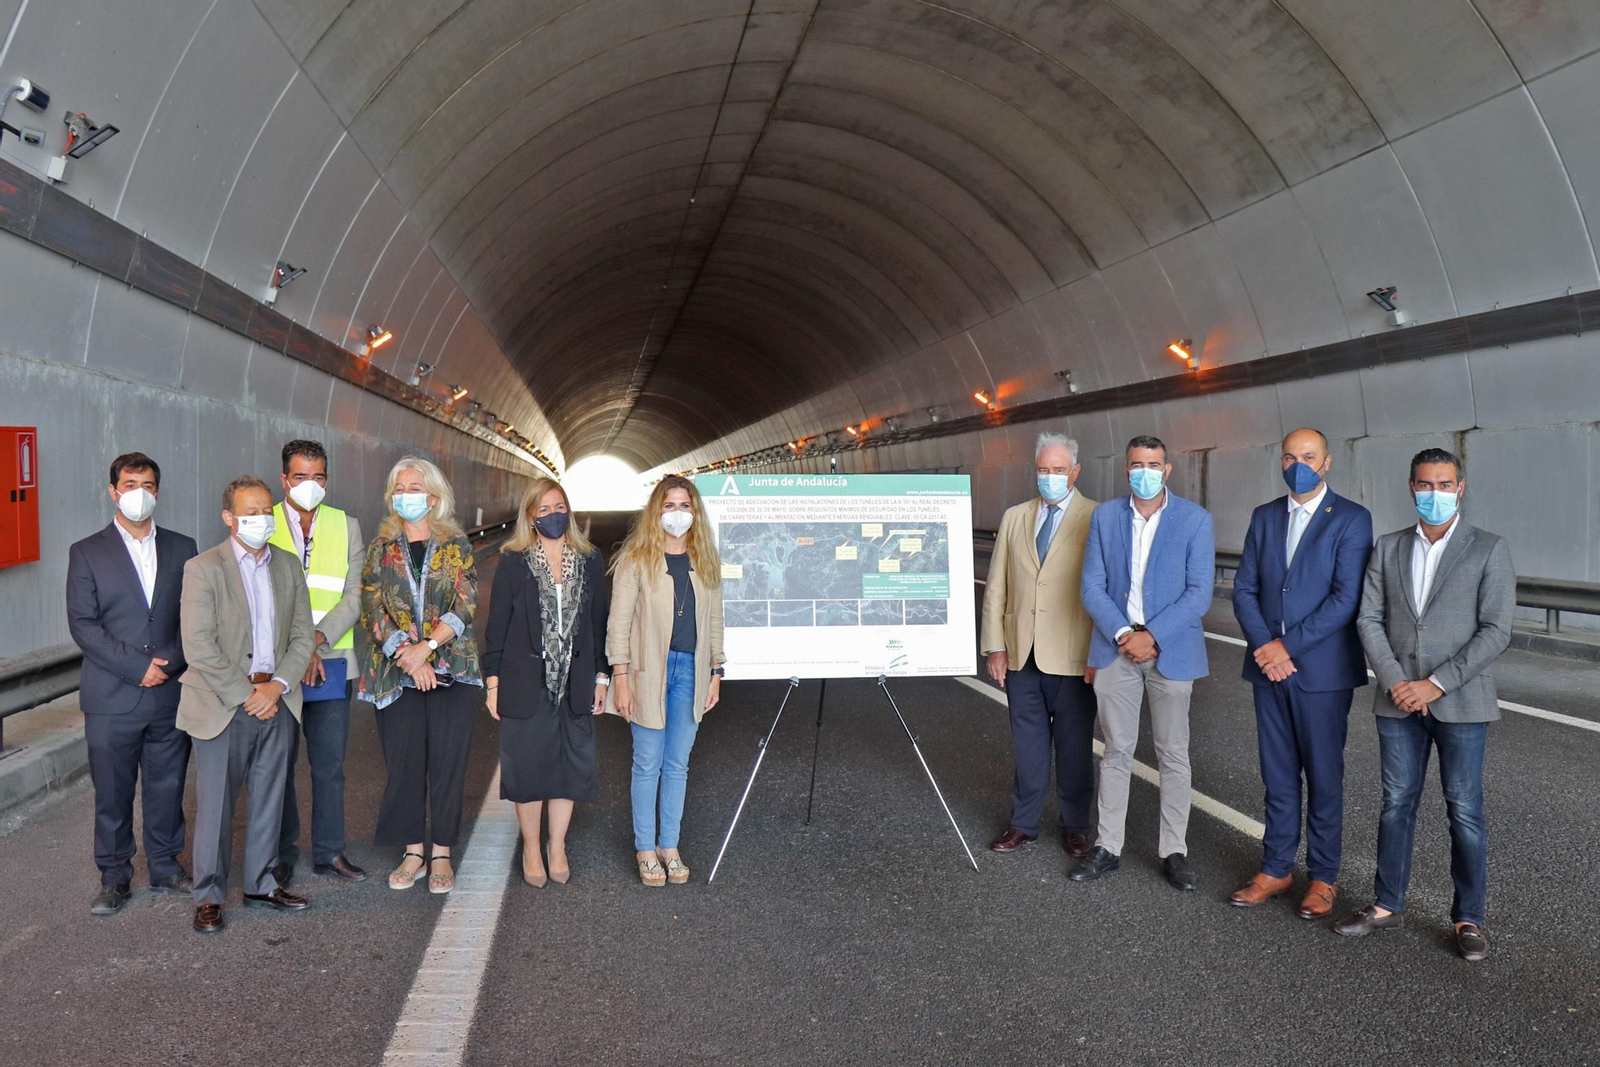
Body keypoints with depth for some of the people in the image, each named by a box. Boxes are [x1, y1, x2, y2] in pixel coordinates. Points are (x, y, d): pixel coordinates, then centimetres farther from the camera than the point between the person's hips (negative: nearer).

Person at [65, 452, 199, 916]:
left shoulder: (182, 548, 9)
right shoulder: (87, 553, 2)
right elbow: (83, 624, -6)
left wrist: (170, 662, -9)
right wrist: (137, 666, -13)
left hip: (171, 695, 2)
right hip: (112, 699, -2)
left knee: (167, 788, 10)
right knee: (112, 794, 6)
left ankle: (166, 868, 25)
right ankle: (114, 878, 19)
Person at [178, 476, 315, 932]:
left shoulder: (288, 567, 10)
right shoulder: (203, 568, -7)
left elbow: (303, 637, 8)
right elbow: (198, 647, -13)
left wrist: (277, 686, -6)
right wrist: (245, 694, -14)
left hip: (275, 702, 5)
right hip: (222, 706, -5)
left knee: (269, 799, 12)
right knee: (214, 804, 1)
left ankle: (261, 884, 25)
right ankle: (209, 896, 13)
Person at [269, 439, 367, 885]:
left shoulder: (347, 526, 8)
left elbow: (354, 596, 0)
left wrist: (317, 639, -14)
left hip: (332, 663, 2)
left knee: (330, 765, 8)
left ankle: (329, 851, 19)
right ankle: (282, 855, 17)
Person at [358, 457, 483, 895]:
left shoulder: (456, 545, 4)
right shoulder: (382, 547, 8)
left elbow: (465, 607, -5)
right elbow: (373, 610, 0)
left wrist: (426, 647, -16)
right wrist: (408, 658, -12)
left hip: (451, 669, -1)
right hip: (397, 673, 1)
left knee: (447, 761, 0)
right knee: (404, 762, 4)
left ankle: (442, 855, 10)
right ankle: (412, 853, 16)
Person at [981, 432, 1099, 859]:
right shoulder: (1014, 518, 9)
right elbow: (996, 587, 10)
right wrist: (996, 646, 5)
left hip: (1073, 660, -4)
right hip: (1021, 657, 4)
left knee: (1074, 748, 9)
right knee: (1027, 745, 13)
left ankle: (1076, 826, 25)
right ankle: (1024, 823, 26)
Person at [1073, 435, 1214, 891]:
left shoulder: (1195, 520, -3)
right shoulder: (1104, 516, 4)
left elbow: (1199, 593, -8)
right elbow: (1092, 587, 1)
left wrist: (1152, 637, -16)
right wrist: (1123, 635, -12)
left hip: (1170, 650, -2)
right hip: (1115, 648, 2)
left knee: (1173, 755, 6)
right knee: (1116, 751, 9)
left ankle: (1174, 851, 17)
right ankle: (1107, 847, 19)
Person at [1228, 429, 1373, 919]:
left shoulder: (1352, 519, -6)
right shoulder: (1264, 517, 10)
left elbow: (1347, 598, -14)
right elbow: (1244, 589, 6)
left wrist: (1288, 647, -15)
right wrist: (1264, 646, -9)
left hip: (1322, 670, -4)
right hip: (1269, 665, 4)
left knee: (1324, 777, 6)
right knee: (1277, 775, 12)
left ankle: (1323, 877, 18)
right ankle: (1275, 869, 22)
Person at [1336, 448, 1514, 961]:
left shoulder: (1489, 550, -3)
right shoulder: (1389, 548, 7)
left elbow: (1495, 631, -10)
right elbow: (1369, 620, 3)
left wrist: (1436, 684, -15)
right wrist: (1394, 682, -10)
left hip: (1460, 702, -3)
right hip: (1399, 701, 3)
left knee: (1465, 812, 4)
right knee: (1397, 804, 12)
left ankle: (1468, 917, 17)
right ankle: (1387, 904, 24)